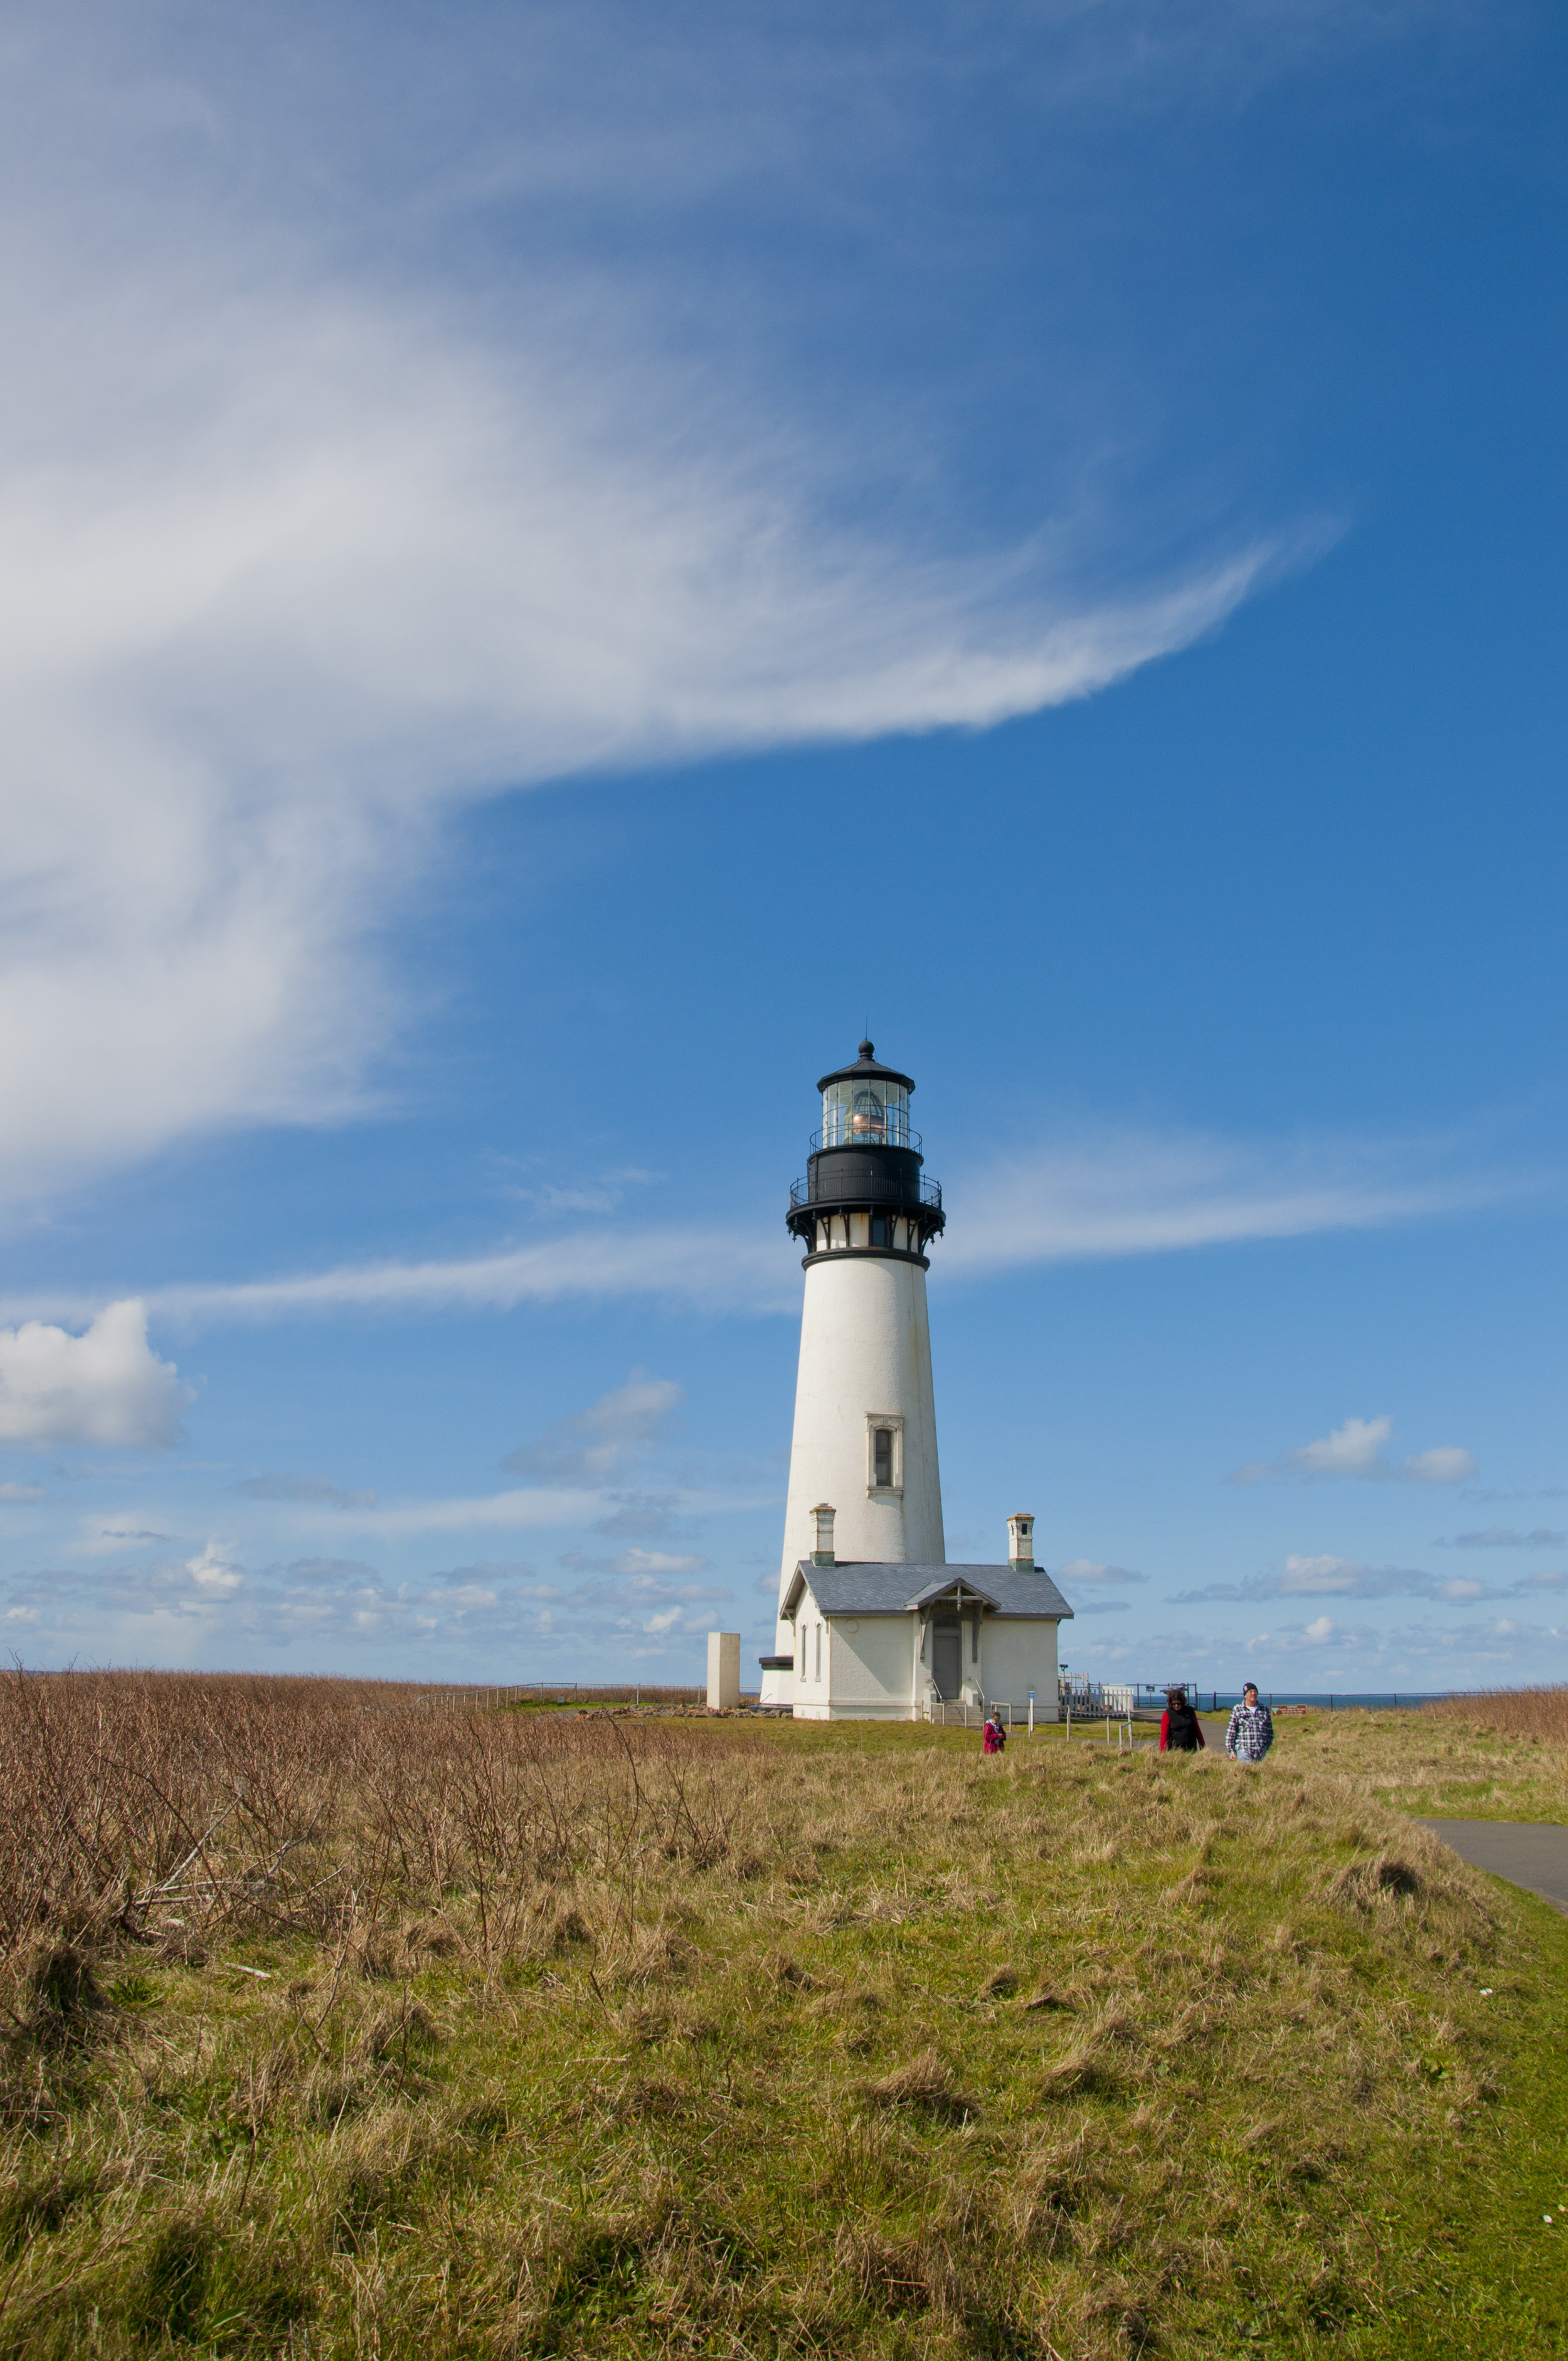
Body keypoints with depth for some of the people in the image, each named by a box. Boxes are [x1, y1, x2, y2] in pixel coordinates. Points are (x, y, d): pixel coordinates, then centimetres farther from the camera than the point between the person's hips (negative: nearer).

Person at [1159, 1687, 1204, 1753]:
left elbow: (1197, 1729, 13)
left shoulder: (1190, 1711, 5)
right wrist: (1163, 1752, -15)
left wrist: (1202, 1746, 13)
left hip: (1191, 1749, 3)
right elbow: (1164, 1735, -8)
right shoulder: (1167, 1714, -4)